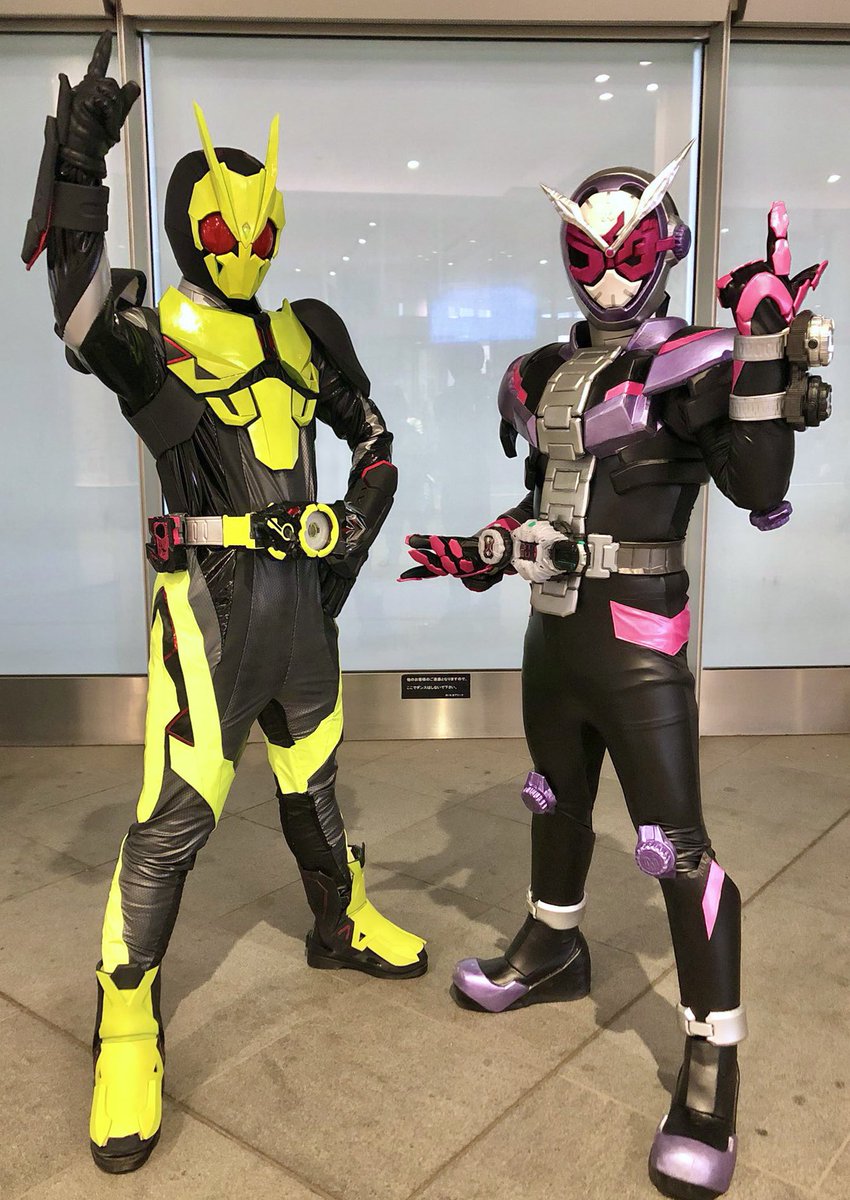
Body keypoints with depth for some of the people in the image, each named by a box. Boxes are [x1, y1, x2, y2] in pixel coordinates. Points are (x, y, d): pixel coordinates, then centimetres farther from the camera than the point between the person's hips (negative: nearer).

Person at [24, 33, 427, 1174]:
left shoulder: (304, 333, 10)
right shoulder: (149, 334, -5)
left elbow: (375, 446, 18)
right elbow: (80, 312, -30)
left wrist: (348, 553, 11)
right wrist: (77, 158, -34)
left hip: (300, 589, 5)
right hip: (208, 598, -5)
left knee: (315, 775, 20)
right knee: (176, 813, -6)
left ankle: (344, 925, 43)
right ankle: (127, 1029, 12)